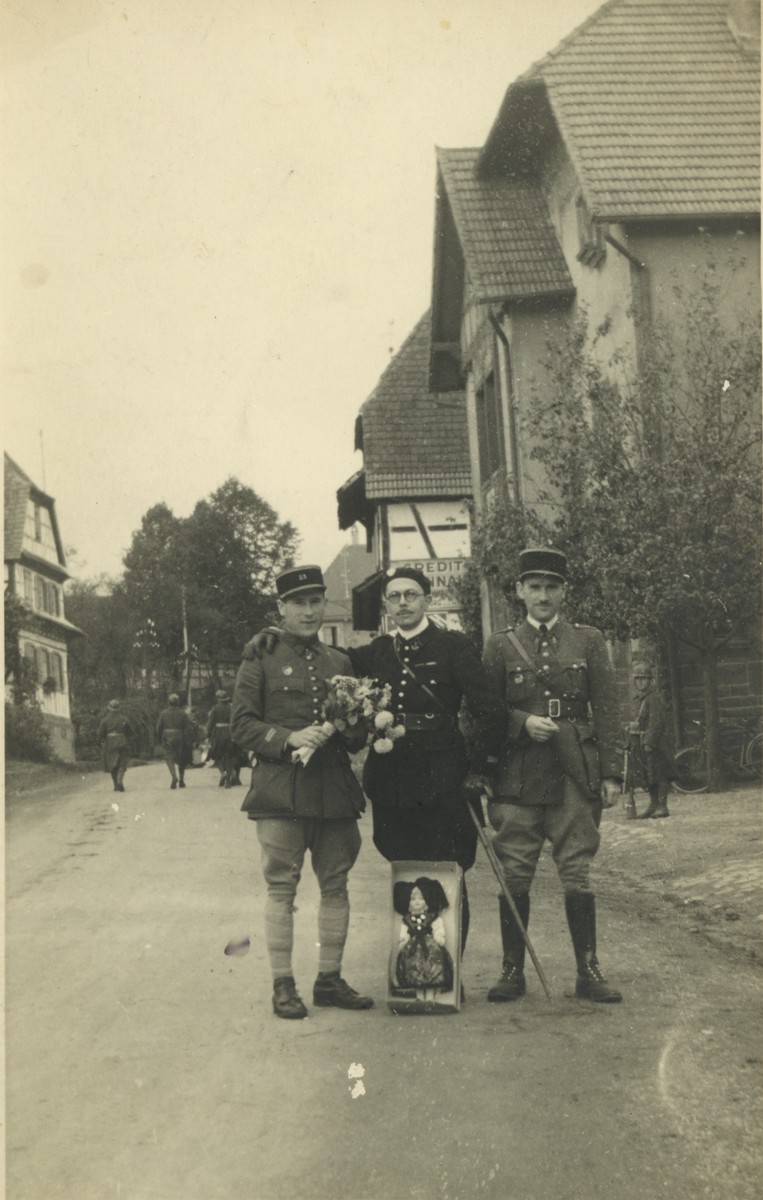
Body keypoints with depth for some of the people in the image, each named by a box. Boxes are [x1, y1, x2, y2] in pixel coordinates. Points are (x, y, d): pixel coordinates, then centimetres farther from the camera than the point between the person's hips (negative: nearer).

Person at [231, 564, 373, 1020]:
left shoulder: (341, 662, 16)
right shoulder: (261, 659, 4)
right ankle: (283, 984, 6)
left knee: (336, 885, 7)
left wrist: (350, 728, -5)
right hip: (281, 790, -4)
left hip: (336, 790, 4)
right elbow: (242, 724, -1)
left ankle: (330, 979, 17)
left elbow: (360, 734, 19)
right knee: (281, 888, -1)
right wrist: (288, 738, -16)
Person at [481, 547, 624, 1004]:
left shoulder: (589, 641, 8)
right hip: (517, 776, 0)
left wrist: (612, 773, 0)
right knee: (514, 876, 1)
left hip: (575, 776, 0)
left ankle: (589, 970, 11)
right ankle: (513, 970, 12)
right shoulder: (500, 646, 7)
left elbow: (607, 710, 6)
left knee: (578, 875, 2)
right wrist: (522, 722, -10)